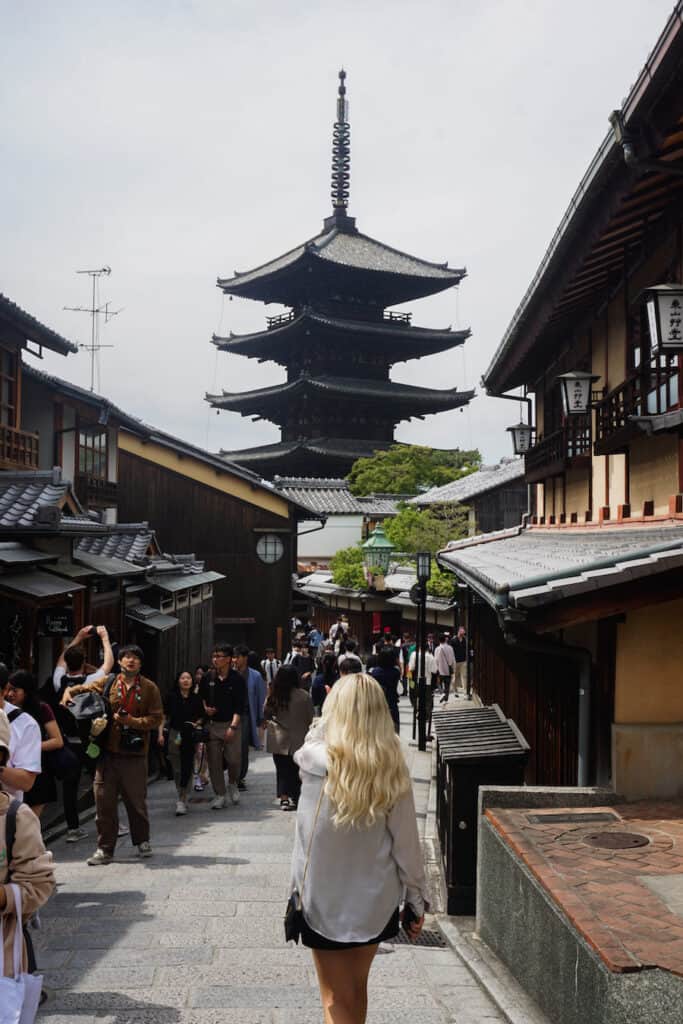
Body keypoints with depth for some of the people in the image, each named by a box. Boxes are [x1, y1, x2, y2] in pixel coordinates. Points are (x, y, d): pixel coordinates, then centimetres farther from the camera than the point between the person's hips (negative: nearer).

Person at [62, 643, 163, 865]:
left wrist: (132, 721, -14)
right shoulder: (107, 683, 5)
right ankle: (105, 848, 13)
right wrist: (68, 693, -9)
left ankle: (142, 841, 29)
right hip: (108, 751, 1)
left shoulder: (149, 688, 2)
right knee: (104, 801, 2)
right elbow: (80, 688, 13)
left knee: (136, 800, 9)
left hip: (135, 754, -1)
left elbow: (156, 718, -2)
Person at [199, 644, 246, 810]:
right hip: (212, 724, 3)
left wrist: (233, 726, -15)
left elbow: (240, 705, -8)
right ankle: (219, 795, 11)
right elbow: (201, 696, 19)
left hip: (232, 724, -3)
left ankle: (233, 784, 26)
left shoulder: (237, 680, -5)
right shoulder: (208, 678, 4)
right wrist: (205, 708, -1)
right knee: (214, 761, 1)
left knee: (234, 759, -4)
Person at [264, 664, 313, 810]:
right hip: (298, 740, -1)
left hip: (279, 740, 1)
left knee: (282, 770, 9)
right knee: (295, 770, 10)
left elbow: (266, 714, 3)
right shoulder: (304, 696, -13)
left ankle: (284, 798, 2)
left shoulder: (273, 695, -9)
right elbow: (310, 719, -3)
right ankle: (295, 798, 13)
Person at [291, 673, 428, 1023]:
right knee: (357, 988, 23)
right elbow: (406, 841, -7)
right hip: (376, 898, 3)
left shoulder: (316, 760, -18)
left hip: (325, 898, -3)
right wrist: (416, 899, 4)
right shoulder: (392, 767, -12)